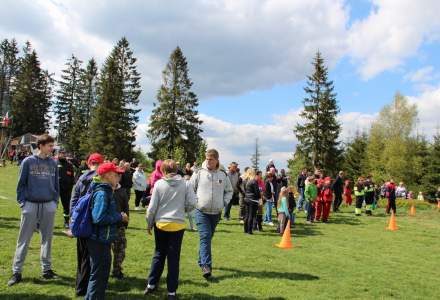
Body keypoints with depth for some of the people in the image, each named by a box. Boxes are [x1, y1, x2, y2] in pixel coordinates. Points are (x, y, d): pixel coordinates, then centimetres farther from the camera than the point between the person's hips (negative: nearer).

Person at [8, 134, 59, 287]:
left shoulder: (53, 163, 6)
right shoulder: (28, 162, -2)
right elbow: (21, 183, 1)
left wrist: (55, 201, 5)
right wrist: (22, 202, -4)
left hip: (48, 206, 3)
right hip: (30, 205, -3)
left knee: (47, 239, 10)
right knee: (24, 240, 3)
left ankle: (47, 269, 20)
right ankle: (16, 272, 11)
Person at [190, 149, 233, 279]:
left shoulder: (223, 175, 5)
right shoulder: (199, 173, -3)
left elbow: (229, 191, 17)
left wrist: (224, 202, 4)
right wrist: (195, 201, -7)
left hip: (216, 212, 3)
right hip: (201, 211, -3)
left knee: (208, 238, 14)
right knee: (205, 237, -14)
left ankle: (202, 261, 30)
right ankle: (206, 265, -16)